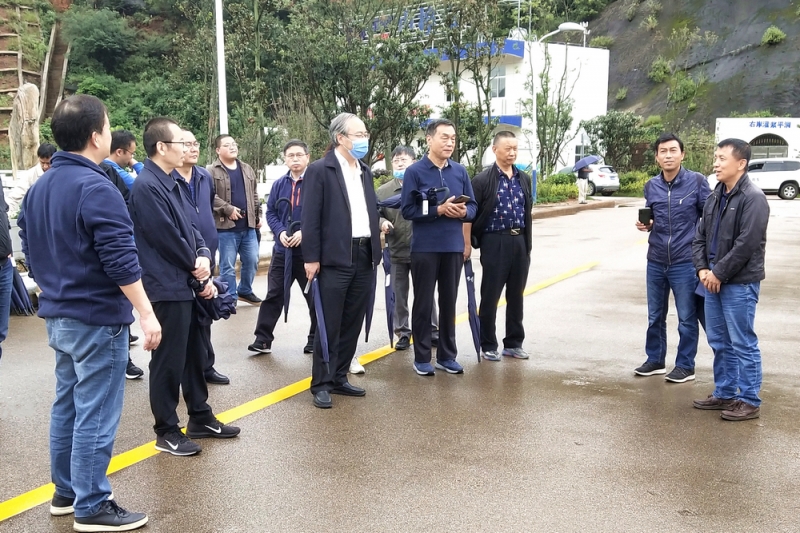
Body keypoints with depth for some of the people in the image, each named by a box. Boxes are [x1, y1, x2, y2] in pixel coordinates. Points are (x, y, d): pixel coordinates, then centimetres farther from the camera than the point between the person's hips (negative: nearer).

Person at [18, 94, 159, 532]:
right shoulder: (96, 188, -18)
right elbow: (120, 261, -22)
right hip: (97, 318, -9)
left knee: (67, 406, 17)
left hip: (58, 315, 9)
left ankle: (65, 493, 27)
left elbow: (31, 253, 17)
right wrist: (146, 314, -18)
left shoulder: (38, 188, 10)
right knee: (95, 414, -2)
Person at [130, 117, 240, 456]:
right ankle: (166, 432, 14)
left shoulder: (171, 183, 12)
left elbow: (189, 227, 14)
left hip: (185, 284, 10)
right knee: (169, 361, 1)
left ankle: (200, 418, 30)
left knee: (194, 355, 17)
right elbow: (167, 238, -19)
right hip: (167, 287, -10)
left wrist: (203, 256, -6)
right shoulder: (147, 186, -18)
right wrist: (197, 267, -7)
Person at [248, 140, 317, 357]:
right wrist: (280, 232, -10)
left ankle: (316, 340, 21)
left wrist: (305, 232, -19)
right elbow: (271, 212, 8)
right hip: (282, 249, 4)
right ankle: (263, 339, 11)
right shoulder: (279, 184, 7)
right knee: (273, 295, 6)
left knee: (315, 297, 8)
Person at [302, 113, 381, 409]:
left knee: (352, 323, 11)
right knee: (330, 325, 0)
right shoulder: (319, 170, -5)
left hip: (364, 257, 7)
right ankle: (321, 384, 10)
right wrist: (311, 258, -13)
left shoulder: (365, 171, 15)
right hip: (335, 258, -6)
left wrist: (376, 249, 10)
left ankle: (339, 378, 23)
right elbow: (311, 217, -9)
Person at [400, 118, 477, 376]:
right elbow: (407, 210, -11)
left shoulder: (460, 171, 6)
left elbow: (473, 206, 9)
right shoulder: (414, 171, -6)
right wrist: (439, 210, -19)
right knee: (423, 304, 5)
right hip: (424, 248, -4)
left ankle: (447, 355, 22)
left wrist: (463, 212, -13)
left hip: (454, 247, 4)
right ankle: (422, 358, 15)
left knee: (449, 303, 11)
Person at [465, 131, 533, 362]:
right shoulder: (483, 180, -7)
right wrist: (467, 244, -13)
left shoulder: (524, 179, 10)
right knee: (490, 296, 2)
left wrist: (528, 242, 16)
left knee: (516, 296, 11)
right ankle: (488, 346, 13)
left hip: (520, 242, 5)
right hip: (495, 242, -5)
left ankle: (513, 343, 22)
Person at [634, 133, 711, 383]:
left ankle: (685, 366, 19)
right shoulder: (651, 186, 5)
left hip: (685, 262, -4)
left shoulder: (697, 181, -7)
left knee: (687, 319, 6)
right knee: (655, 317, 15)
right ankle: (655, 360, 30)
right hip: (656, 262, 4)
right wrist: (645, 224, -3)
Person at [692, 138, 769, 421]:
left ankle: (750, 401, 9)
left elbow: (746, 244, -19)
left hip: (740, 283, -8)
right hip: (713, 280, 8)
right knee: (719, 342, 15)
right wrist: (703, 269, 0)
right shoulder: (715, 197, 12)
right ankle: (724, 393, 27)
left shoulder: (753, 198, -13)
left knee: (743, 344, -1)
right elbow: (700, 236, 14)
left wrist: (719, 274, -15)